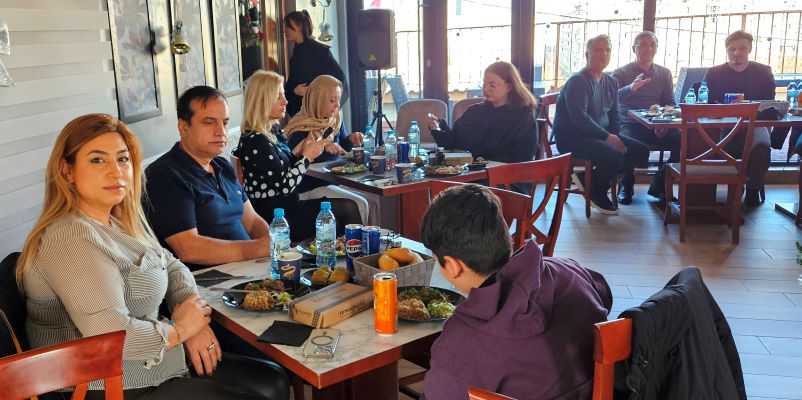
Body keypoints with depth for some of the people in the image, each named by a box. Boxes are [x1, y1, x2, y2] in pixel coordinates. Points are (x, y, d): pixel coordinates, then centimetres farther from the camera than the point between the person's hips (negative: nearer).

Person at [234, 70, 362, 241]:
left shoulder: (272, 130, 8)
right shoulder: (255, 141, -20)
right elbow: (285, 185, -22)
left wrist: (301, 150, -1)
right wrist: (307, 156, -11)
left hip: (286, 206, 9)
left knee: (349, 206, 0)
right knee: (347, 209, -6)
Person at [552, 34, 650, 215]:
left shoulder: (611, 82, 14)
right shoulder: (578, 81, -13)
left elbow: (614, 115, 19)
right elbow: (579, 118, -23)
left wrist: (615, 137, -1)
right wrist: (608, 137, -22)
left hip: (602, 135, 9)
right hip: (571, 138, -9)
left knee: (641, 151, -3)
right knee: (615, 156, -30)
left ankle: (589, 178, -1)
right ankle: (597, 193, -1)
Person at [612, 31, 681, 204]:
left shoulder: (664, 73, 16)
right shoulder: (621, 73, 3)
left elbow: (670, 102, 14)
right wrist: (630, 88, -37)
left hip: (657, 126, 4)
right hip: (629, 125, -3)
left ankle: (659, 184, -2)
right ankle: (626, 185, -8)